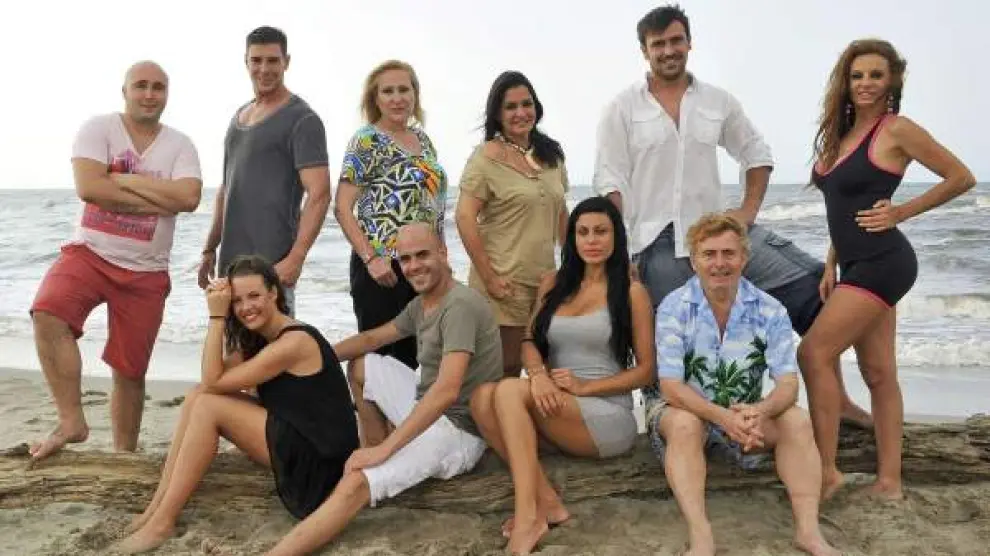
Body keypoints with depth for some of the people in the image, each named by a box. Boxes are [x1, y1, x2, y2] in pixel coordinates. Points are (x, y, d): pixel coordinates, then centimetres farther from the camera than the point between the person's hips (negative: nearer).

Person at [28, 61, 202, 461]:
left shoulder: (180, 145, 3)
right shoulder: (98, 129, -2)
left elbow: (189, 198, -15)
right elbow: (88, 188, -18)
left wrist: (124, 179, -14)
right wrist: (159, 200, -15)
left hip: (146, 271, 1)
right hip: (90, 252, -1)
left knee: (130, 371, 6)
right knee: (47, 313, -29)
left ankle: (124, 454, 21)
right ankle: (72, 420, -17)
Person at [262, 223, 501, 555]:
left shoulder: (460, 305, -21)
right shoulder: (420, 303, 11)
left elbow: (447, 390, -31)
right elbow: (373, 338, 21)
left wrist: (385, 448, -31)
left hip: (456, 428, -10)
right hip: (426, 409, 10)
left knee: (355, 484, -28)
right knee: (361, 364, 22)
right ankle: (374, 448, 17)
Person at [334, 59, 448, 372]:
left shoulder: (423, 140, 14)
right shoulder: (367, 141, -6)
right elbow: (342, 208, -11)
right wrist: (371, 258, -19)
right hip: (383, 268, -6)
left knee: (413, 355, 12)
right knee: (378, 353, 1)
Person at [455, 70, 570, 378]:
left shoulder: (551, 155, 13)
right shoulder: (488, 156, -7)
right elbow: (465, 217, -13)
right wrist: (489, 278, -15)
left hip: (546, 280, 6)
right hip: (505, 283, -6)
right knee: (505, 372, -1)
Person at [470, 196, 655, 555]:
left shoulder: (632, 293, 0)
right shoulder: (554, 284, 14)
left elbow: (647, 370, -1)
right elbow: (530, 342, 8)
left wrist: (585, 386, -14)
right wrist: (538, 374, -16)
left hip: (608, 416, -5)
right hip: (556, 410, 5)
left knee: (510, 390, -28)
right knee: (482, 398, -23)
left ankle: (528, 516, -31)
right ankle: (546, 502, -27)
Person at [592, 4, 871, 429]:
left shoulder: (718, 102, 9)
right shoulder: (622, 109, 0)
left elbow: (757, 153, 18)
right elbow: (610, 182, -5)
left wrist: (749, 209, 4)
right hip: (658, 242, -3)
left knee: (814, 285, -6)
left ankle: (836, 398, 6)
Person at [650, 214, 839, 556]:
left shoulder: (769, 310, -6)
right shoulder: (674, 308, -14)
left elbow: (788, 382, -12)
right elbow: (671, 387, -19)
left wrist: (760, 410, -36)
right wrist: (723, 417, -36)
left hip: (747, 415, 3)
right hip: (686, 410, -2)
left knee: (797, 419, -21)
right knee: (685, 424, -34)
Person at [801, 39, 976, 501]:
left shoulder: (897, 130, -9)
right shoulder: (841, 134, 13)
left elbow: (961, 178, -4)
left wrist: (899, 212, -6)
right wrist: (831, 266, 12)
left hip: (881, 263, -8)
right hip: (858, 266, 8)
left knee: (813, 353, -12)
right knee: (878, 373, 9)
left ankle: (826, 471, -3)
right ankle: (889, 480, 15)